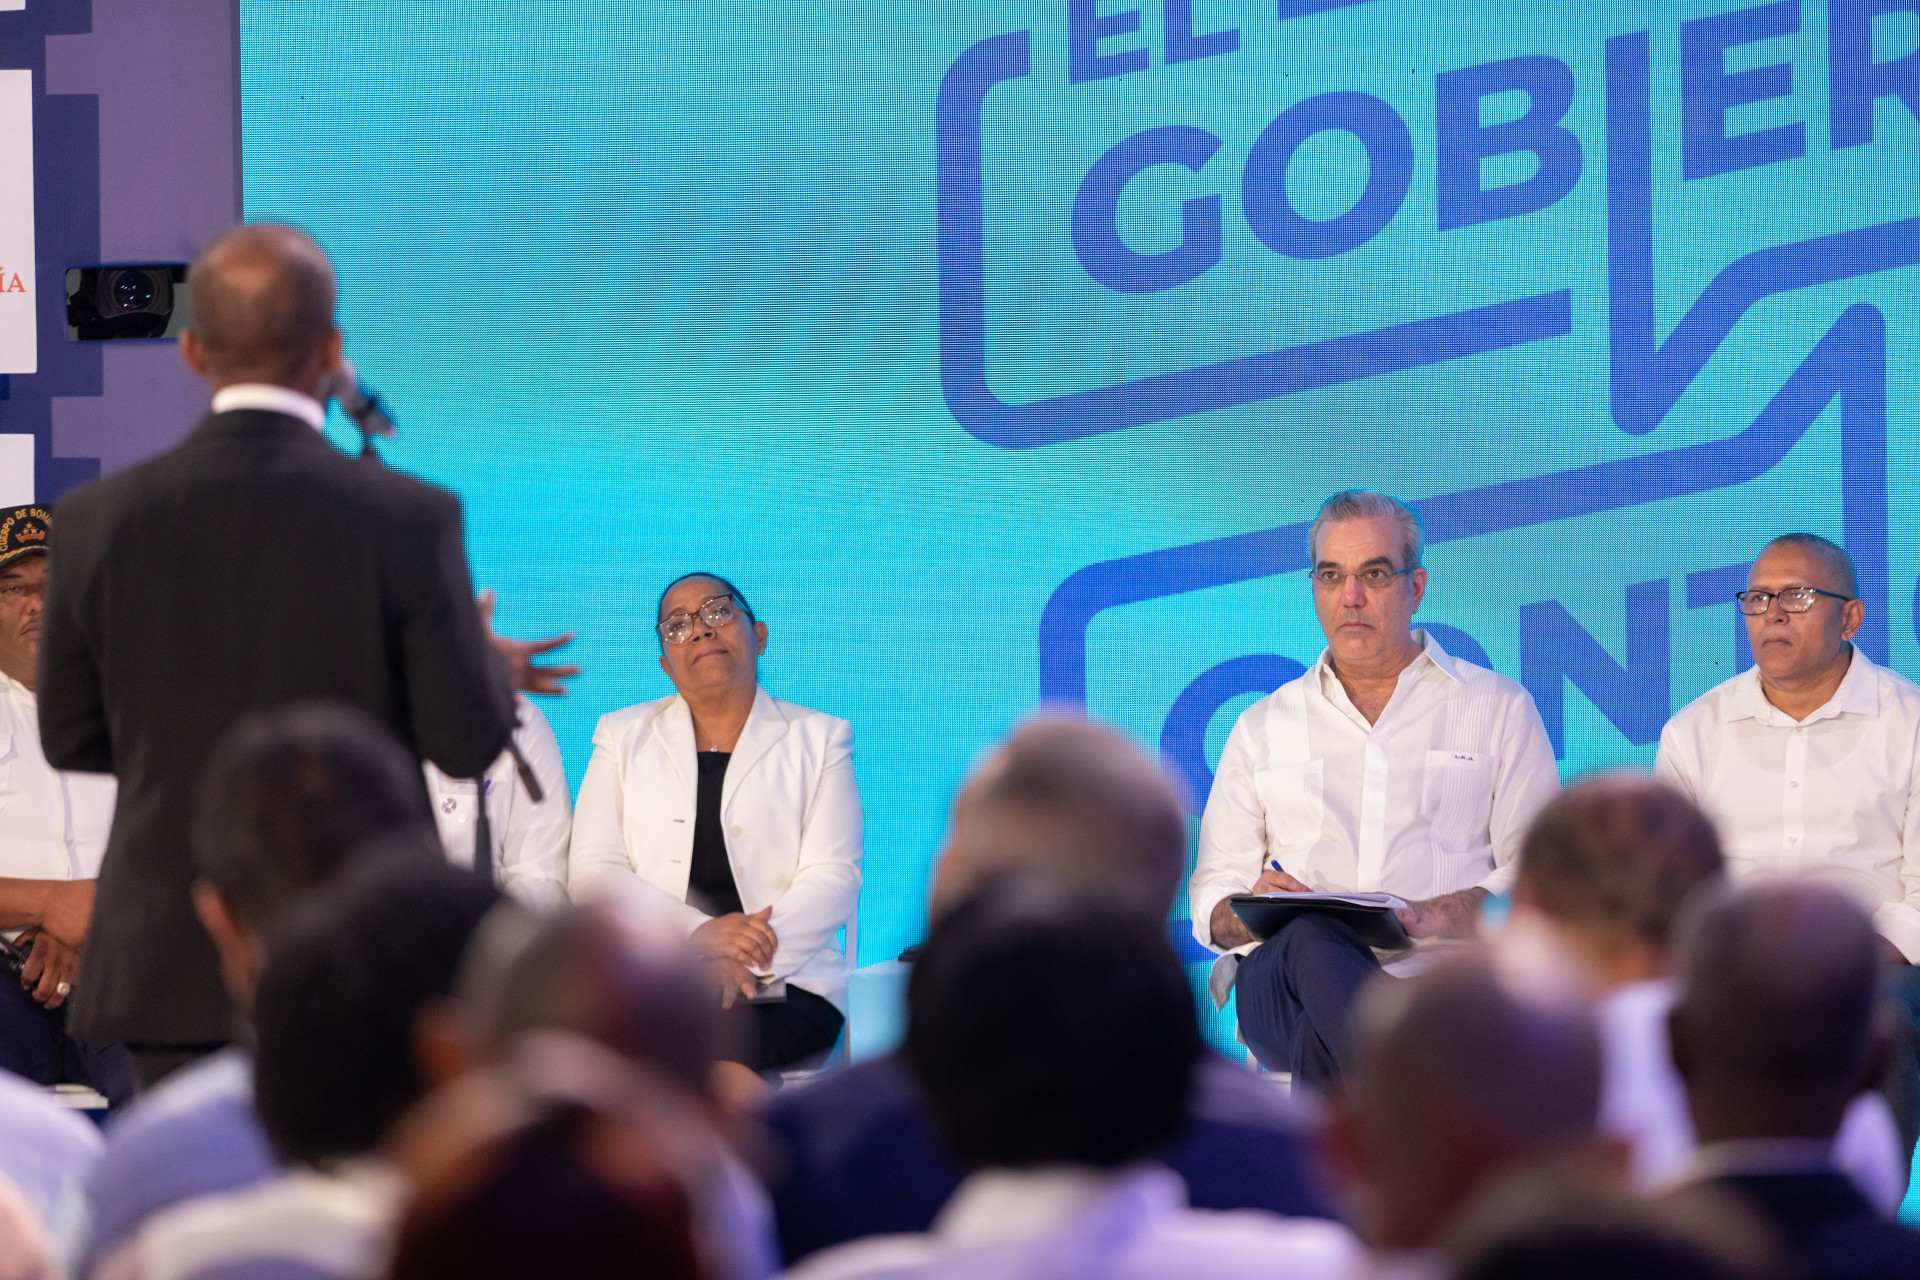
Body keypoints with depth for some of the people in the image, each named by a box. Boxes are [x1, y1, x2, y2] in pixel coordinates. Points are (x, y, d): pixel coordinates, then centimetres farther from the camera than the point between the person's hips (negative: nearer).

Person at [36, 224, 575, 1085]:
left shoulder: (100, 519, -3)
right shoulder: (409, 520, -12)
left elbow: (70, 737, 7)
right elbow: (467, 744, -7)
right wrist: (492, 669, 14)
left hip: (169, 963, 2)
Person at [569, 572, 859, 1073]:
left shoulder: (818, 740, 14)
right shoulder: (623, 737, 18)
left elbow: (833, 877, 1)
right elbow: (592, 870, 6)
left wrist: (742, 963, -17)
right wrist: (700, 933, -13)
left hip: (782, 980, -1)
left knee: (731, 1036, -37)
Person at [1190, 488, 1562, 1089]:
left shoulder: (1498, 708, 17)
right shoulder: (1263, 728, 25)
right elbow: (1211, 897, 19)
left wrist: (1431, 917, -14)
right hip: (1280, 986, 2)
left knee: (1324, 1036, -40)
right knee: (1313, 941, -38)